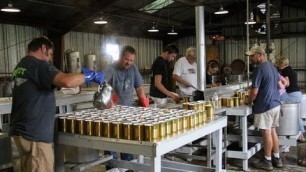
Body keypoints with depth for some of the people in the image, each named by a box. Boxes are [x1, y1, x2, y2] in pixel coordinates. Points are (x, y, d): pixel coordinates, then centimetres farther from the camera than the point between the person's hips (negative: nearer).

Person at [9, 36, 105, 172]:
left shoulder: (21, 66, 16)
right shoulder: (38, 64, -14)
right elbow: (66, 81, -30)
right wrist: (91, 75, -14)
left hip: (22, 130, 10)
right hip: (34, 133, -10)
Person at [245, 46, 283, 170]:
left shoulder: (259, 69, -17)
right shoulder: (272, 67, 11)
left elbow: (254, 91, -19)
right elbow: (278, 84, 23)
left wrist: (248, 101, -2)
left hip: (265, 105, -9)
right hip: (275, 103, 9)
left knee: (266, 133, 0)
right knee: (272, 131, 15)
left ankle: (267, 161, 10)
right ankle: (277, 158, 23)